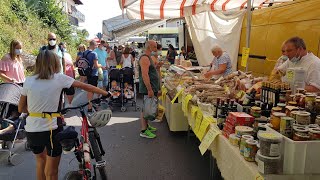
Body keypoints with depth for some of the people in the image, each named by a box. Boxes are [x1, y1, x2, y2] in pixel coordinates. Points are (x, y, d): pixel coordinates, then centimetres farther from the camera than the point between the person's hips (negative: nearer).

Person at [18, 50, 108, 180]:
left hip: (31, 130, 4)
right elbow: (85, 87, -1)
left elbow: (21, 109, 7)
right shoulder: (59, 78, -6)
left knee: (41, 162, 29)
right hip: (51, 130, -4)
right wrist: (107, 93, 7)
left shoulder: (29, 81, 1)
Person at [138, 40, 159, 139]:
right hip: (148, 89, -10)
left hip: (151, 88, 10)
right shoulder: (144, 58, -17)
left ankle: (146, 125, 31)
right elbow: (145, 75, -24)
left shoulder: (148, 58, 17)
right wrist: (149, 90, -27)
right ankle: (143, 131, 2)